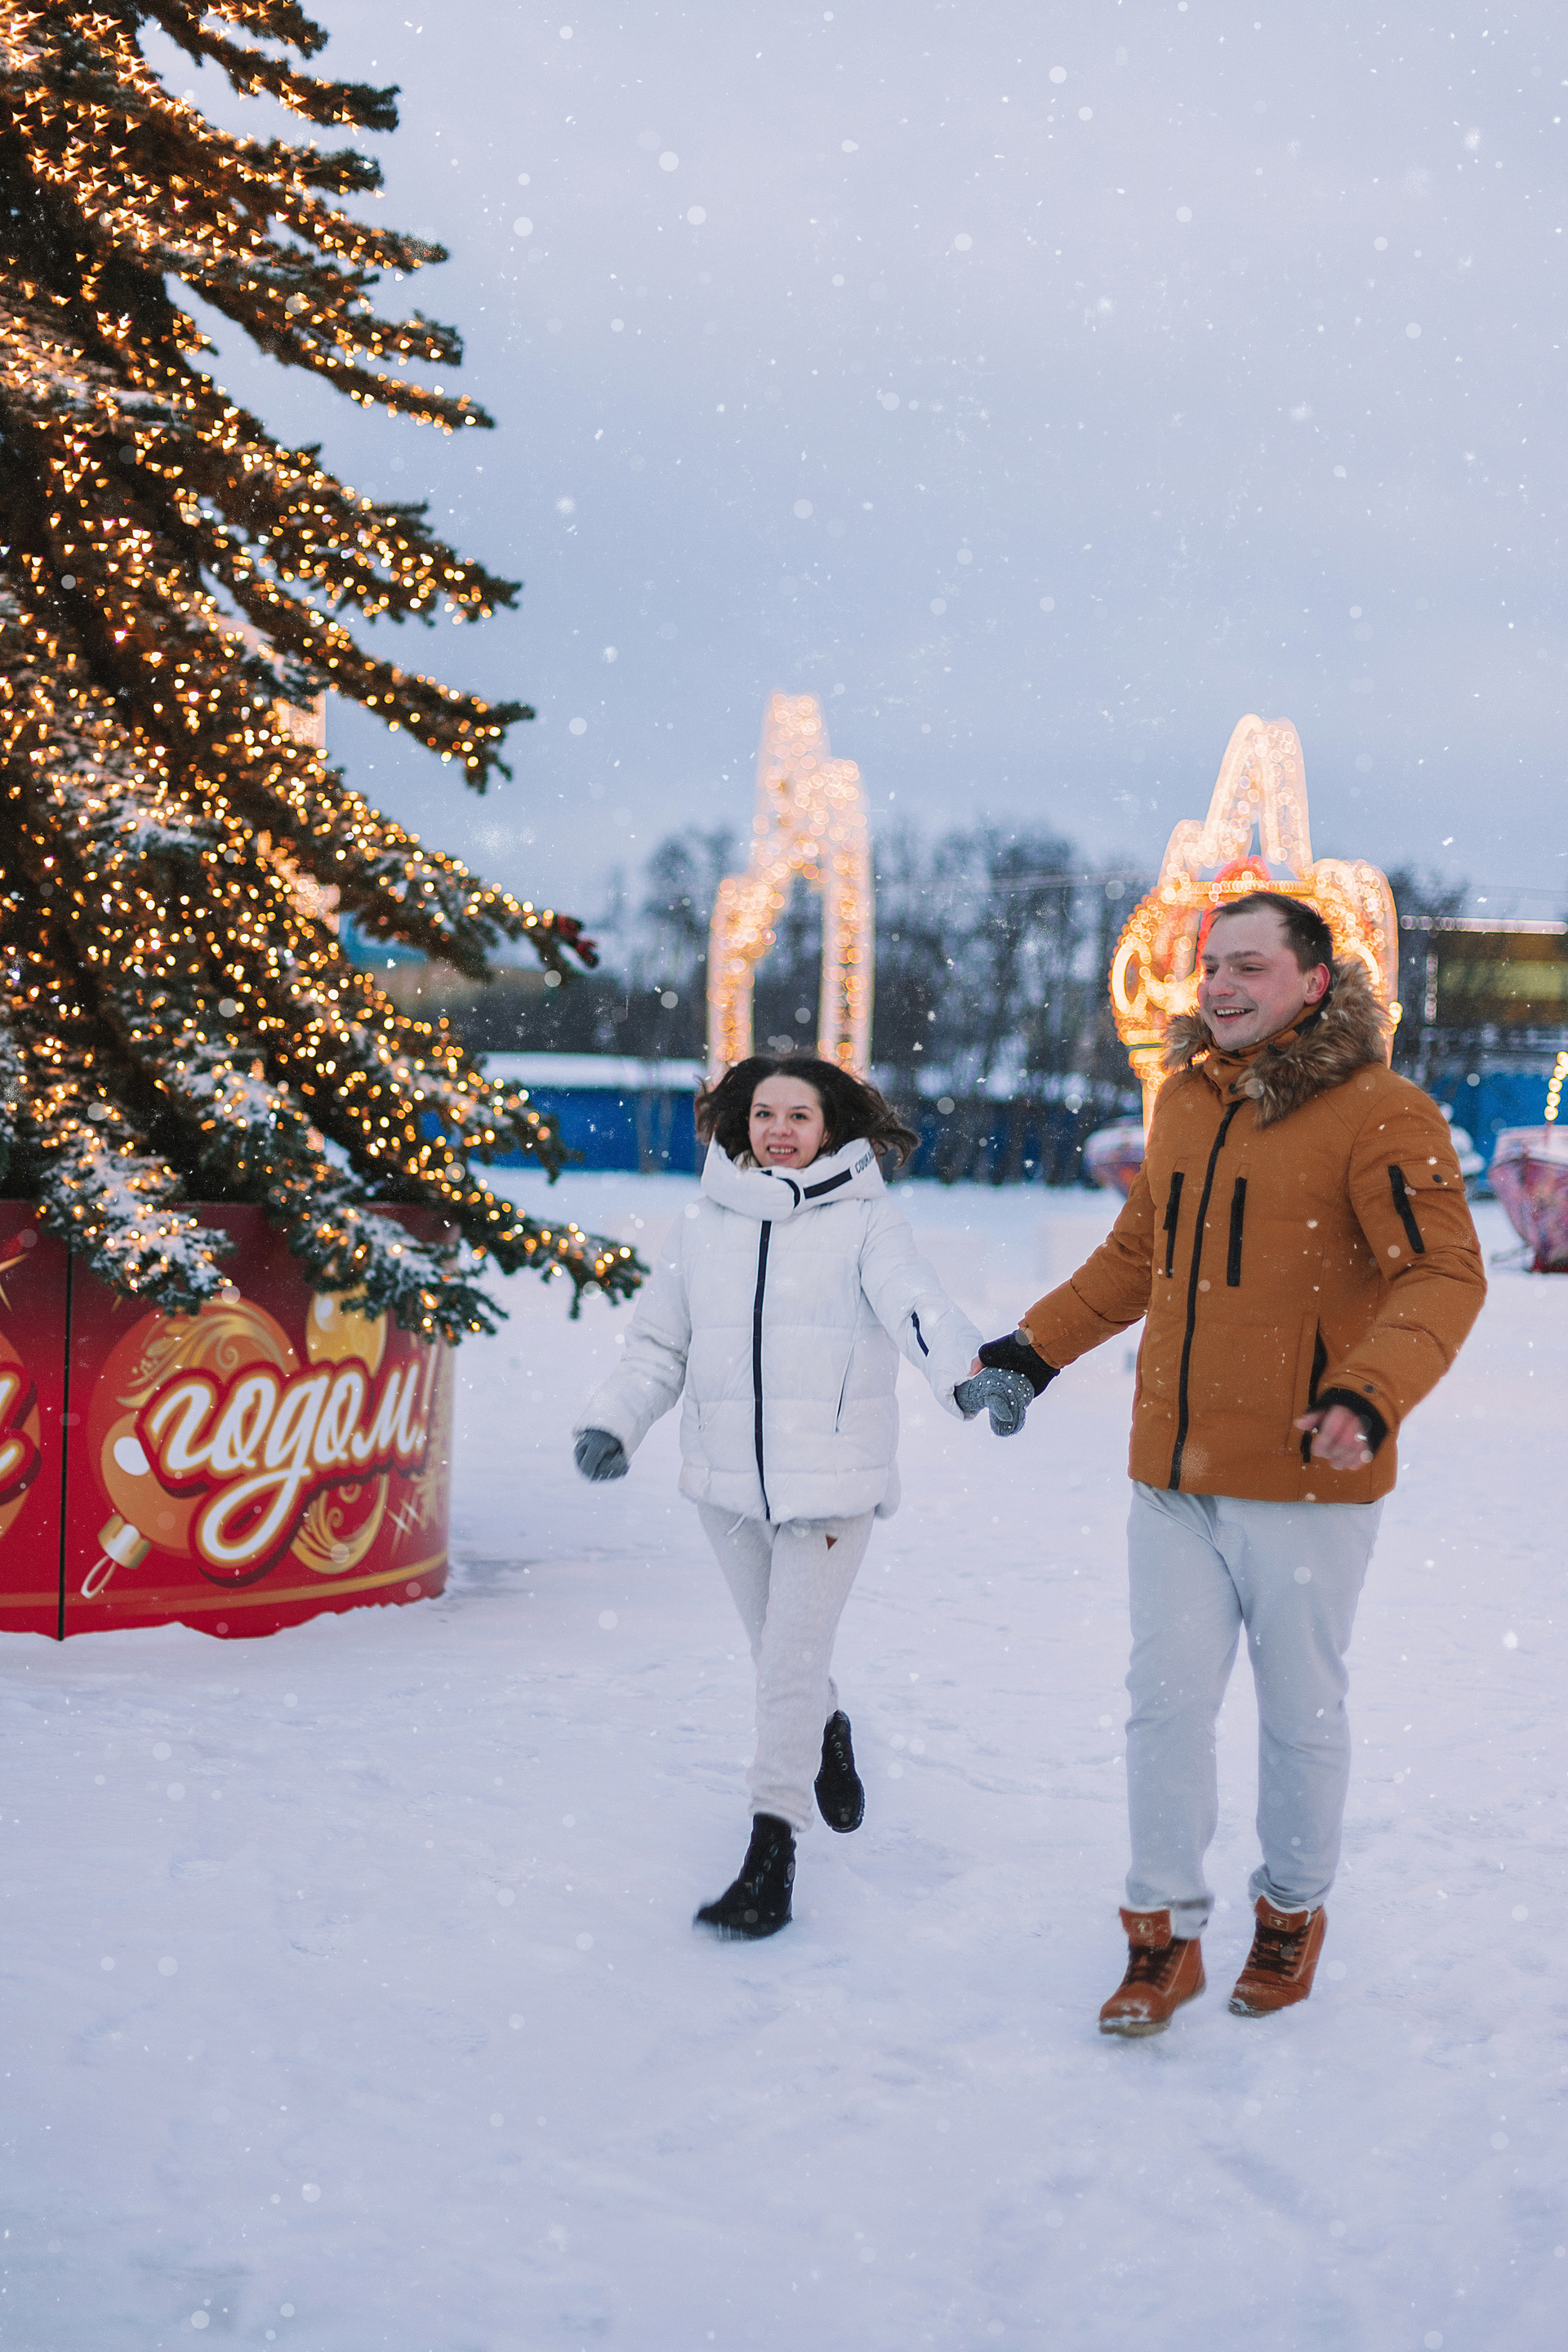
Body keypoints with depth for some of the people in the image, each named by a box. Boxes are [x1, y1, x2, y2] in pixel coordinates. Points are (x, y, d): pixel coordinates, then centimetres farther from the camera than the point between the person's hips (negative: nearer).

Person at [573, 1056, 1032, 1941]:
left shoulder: (866, 1220, -4)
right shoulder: (702, 1229, 8)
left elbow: (918, 1306, -21)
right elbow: (658, 1348, 14)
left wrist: (971, 1372, -40)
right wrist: (611, 1424, -2)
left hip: (832, 1484, -4)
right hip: (727, 1483, 4)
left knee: (791, 1664, -6)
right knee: (780, 1650, 18)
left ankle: (772, 1858, 3)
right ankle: (829, 1736, 50)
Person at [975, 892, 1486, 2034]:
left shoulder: (1380, 1115, -11)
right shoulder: (1185, 1102, 10)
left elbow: (1444, 1274, -16)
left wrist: (1368, 1394, -31)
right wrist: (1038, 1346, 20)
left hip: (1307, 1477, -5)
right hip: (1174, 1473, 5)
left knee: (1302, 1709, 10)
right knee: (1167, 1701, 5)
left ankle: (1293, 1910, 30)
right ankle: (1165, 1936, 17)